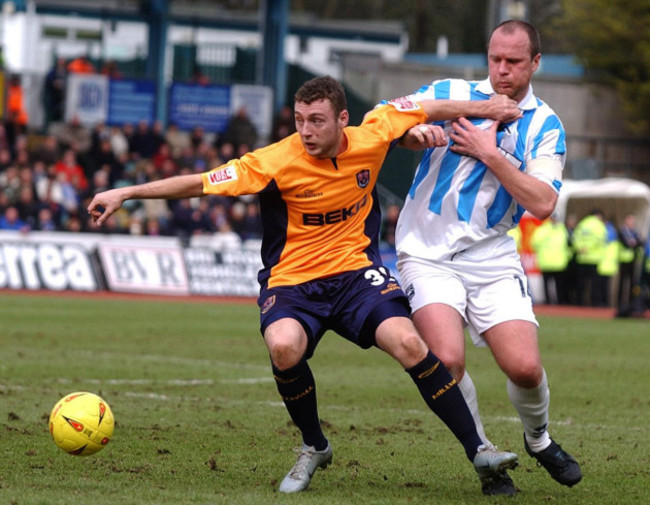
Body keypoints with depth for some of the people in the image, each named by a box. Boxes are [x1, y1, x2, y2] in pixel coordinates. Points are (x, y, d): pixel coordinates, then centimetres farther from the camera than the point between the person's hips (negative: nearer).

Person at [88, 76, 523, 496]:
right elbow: (199, 183, -15)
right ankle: (314, 448, -4)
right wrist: (125, 194, -18)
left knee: (409, 343, -23)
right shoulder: (278, 162, -17)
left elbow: (425, 109, 10)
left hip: (356, 271, 2)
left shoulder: (370, 139, -8)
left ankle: (477, 451, -9)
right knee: (284, 348, -33)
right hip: (292, 280, -2)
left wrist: (483, 108, 17)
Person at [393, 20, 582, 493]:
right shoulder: (450, 94, 1)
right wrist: (413, 132, -19)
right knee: (448, 360, -22)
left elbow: (543, 205, -11)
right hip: (428, 253, -1)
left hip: (493, 258, 1)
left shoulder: (545, 126, 1)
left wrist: (491, 155, -16)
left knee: (525, 367, -10)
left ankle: (539, 439, 24)